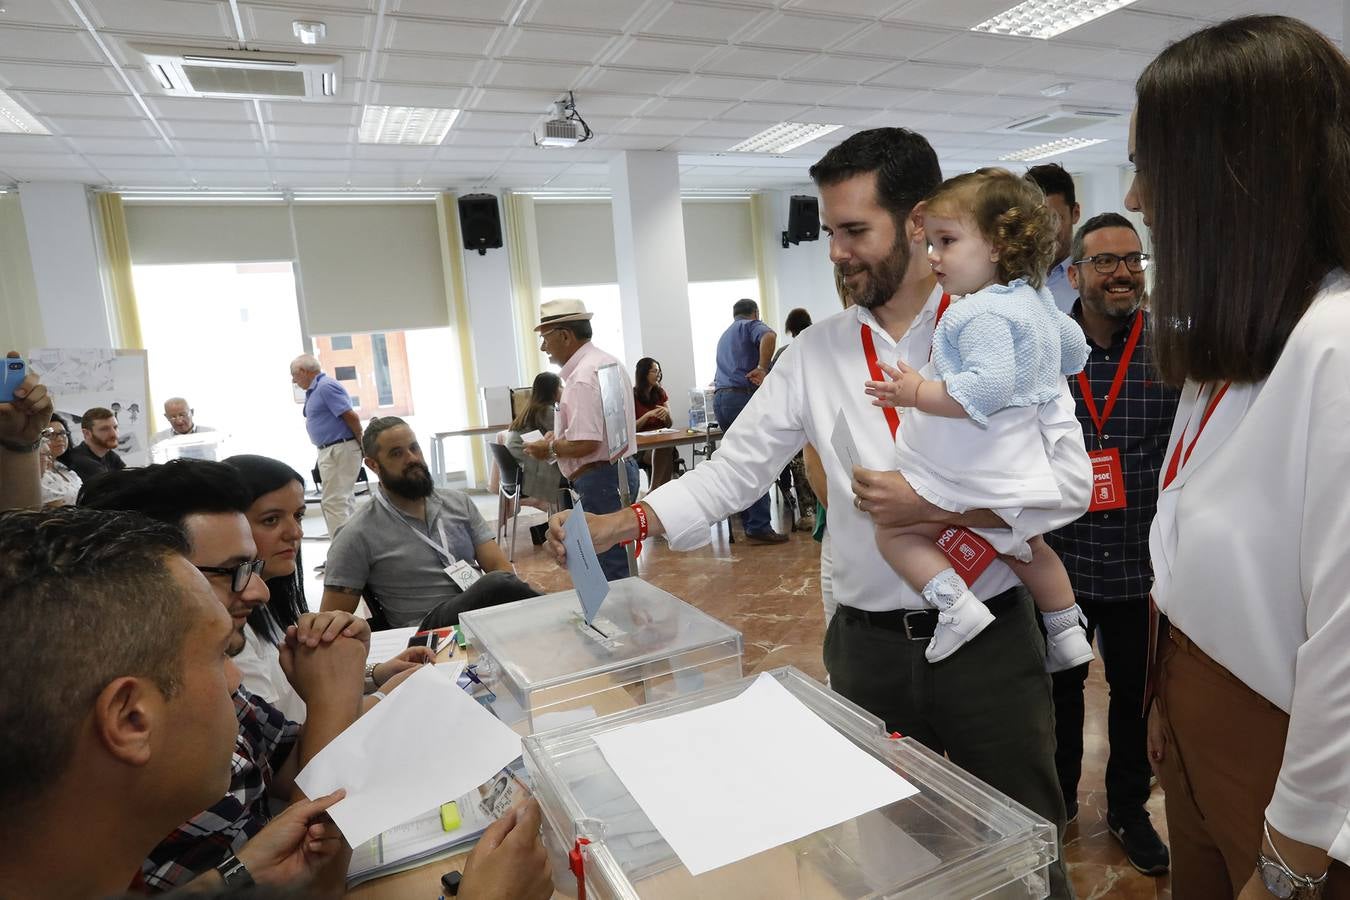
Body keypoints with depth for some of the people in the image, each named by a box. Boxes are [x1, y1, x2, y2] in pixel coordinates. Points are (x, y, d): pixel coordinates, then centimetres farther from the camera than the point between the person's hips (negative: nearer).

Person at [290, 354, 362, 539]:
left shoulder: (326, 387, -15)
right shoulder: (315, 389, 16)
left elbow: (352, 417, -21)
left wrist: (362, 444, -10)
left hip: (339, 450, -10)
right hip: (331, 451, 10)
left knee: (333, 501, -11)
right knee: (345, 501, 14)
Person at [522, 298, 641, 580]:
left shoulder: (583, 377, -19)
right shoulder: (608, 362, 13)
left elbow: (585, 444, -25)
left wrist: (550, 448, -8)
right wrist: (562, 434, 15)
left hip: (599, 479, -11)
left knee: (608, 573, -3)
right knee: (618, 567, 17)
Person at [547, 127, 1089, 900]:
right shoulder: (818, 353, 0)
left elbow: (1070, 480, -9)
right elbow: (734, 470, -2)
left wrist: (931, 505, -18)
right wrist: (620, 525, -14)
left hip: (988, 637, -2)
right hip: (868, 644, 3)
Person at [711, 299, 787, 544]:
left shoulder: (725, 335, 29)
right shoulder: (751, 326, 4)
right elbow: (769, 336, -20)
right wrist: (762, 368, -14)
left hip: (719, 397, 8)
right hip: (741, 395, -8)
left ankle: (749, 524, 14)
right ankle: (759, 528, -10)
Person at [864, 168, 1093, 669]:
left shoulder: (980, 315, -23)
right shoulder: (1036, 299, 8)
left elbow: (987, 388, -34)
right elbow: (1074, 349, 23)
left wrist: (917, 393, -30)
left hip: (969, 474, -9)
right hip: (1017, 471, 10)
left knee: (894, 533, 2)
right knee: (1028, 549, 27)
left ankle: (956, 604, -11)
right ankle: (1066, 630, 35)